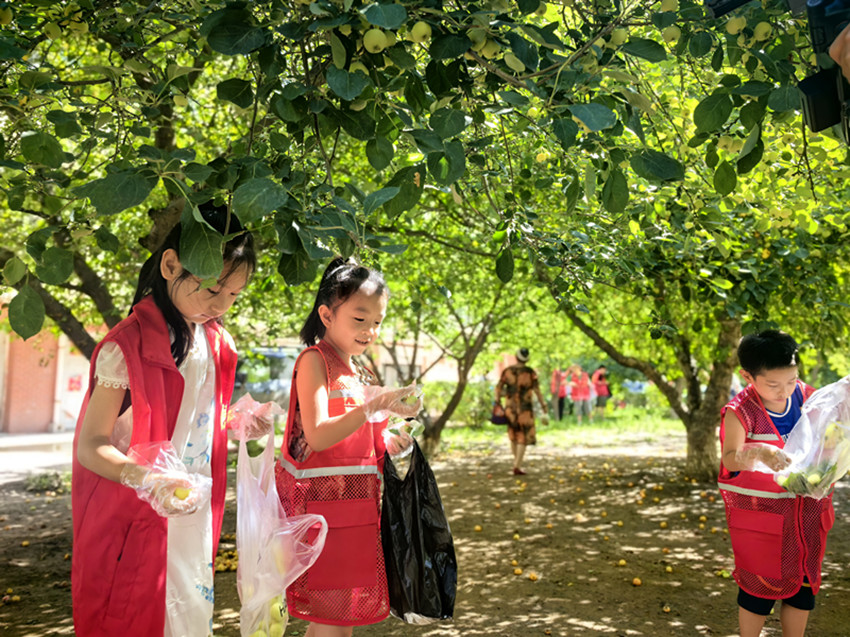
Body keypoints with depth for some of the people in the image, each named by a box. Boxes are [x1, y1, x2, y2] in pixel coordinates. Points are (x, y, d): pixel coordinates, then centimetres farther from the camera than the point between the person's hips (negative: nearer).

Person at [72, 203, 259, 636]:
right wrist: (145, 478, -35)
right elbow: (91, 445, -18)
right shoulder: (127, 346, -17)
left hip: (195, 517, 7)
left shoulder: (215, 343, 6)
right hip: (138, 525, -6)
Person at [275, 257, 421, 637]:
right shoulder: (314, 360, -8)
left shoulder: (357, 372, 17)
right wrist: (373, 408, -28)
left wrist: (386, 445, 6)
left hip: (354, 503, 8)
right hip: (321, 505, -8)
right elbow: (316, 435, -21)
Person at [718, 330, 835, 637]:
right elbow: (729, 460, -29)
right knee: (761, 585, 7)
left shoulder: (807, 398, -4)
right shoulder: (740, 412, -18)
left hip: (807, 510, 5)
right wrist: (758, 452, -49)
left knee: (805, 583, 14)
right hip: (759, 516, -5)